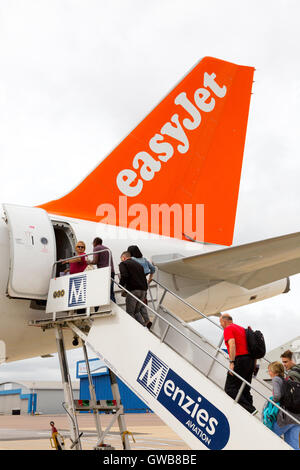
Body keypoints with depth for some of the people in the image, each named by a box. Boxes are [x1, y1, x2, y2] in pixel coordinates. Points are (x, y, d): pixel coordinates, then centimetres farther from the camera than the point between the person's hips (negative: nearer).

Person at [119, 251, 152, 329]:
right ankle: (147, 322, 0)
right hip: (143, 290, 7)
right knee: (136, 311, 18)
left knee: (130, 312, 2)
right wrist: (144, 295, 24)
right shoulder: (139, 264, 24)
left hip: (133, 290, -7)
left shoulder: (123, 264, 4)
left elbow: (124, 276, -15)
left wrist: (121, 285, 3)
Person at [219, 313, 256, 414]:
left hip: (240, 359, -9)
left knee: (230, 388, -8)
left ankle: (250, 409, -17)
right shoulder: (242, 329, 24)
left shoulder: (228, 329, -2)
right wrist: (253, 364, 24)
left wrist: (231, 362, -22)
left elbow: (232, 344, -18)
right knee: (244, 389, 13)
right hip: (250, 360, 9)